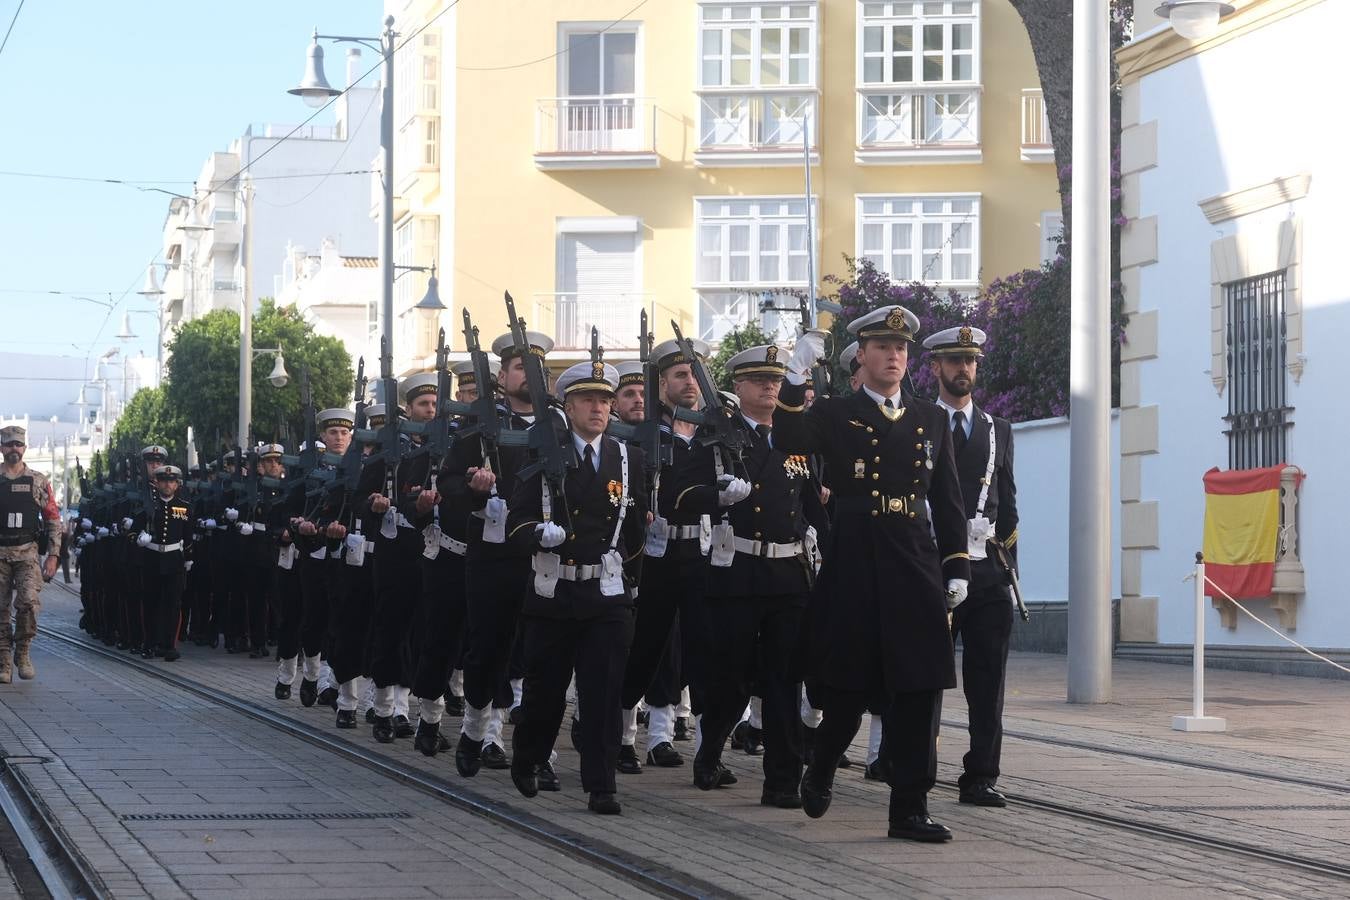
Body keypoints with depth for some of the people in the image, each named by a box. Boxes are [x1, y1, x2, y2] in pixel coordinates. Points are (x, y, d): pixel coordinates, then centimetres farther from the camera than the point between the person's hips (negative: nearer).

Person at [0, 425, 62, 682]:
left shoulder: (38, 482, 4)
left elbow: (53, 520, 6)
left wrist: (53, 556, -1)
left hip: (27, 552, -1)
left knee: (28, 601, -19)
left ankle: (22, 653, -1)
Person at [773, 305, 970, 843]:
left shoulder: (931, 420, 14)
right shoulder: (835, 415, 4)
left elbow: (948, 500, 13)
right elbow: (789, 443, -17)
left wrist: (957, 566, 6)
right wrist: (795, 379, -28)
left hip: (917, 568, 3)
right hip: (854, 569, -3)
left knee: (919, 689, -2)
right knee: (848, 689, 4)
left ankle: (910, 809, 1)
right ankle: (820, 772, 31)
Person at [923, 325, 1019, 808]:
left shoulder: (998, 430, 15)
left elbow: (1007, 505, 15)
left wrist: (1008, 567, 8)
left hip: (987, 572, 3)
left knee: (987, 682, 1)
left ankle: (980, 778, 4)